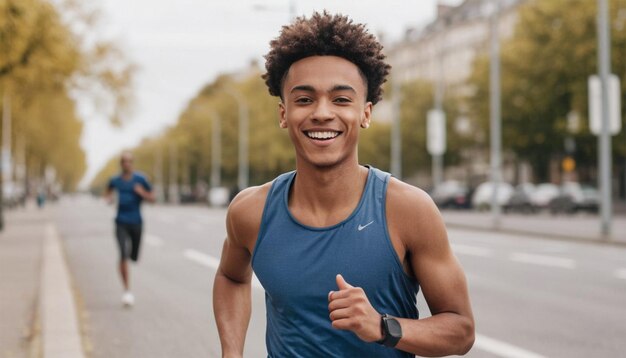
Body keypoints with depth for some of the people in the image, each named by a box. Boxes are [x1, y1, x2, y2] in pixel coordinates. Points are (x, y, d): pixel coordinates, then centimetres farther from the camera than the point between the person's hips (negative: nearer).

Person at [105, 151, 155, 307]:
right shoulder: (115, 180, 2)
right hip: (121, 223, 0)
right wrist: (109, 198, 3)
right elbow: (108, 191, 25)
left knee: (134, 257, 10)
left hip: (136, 222, 1)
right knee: (123, 255, -15)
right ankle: (127, 290, -12)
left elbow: (152, 198, 3)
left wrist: (142, 193, -16)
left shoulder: (140, 179, -3)